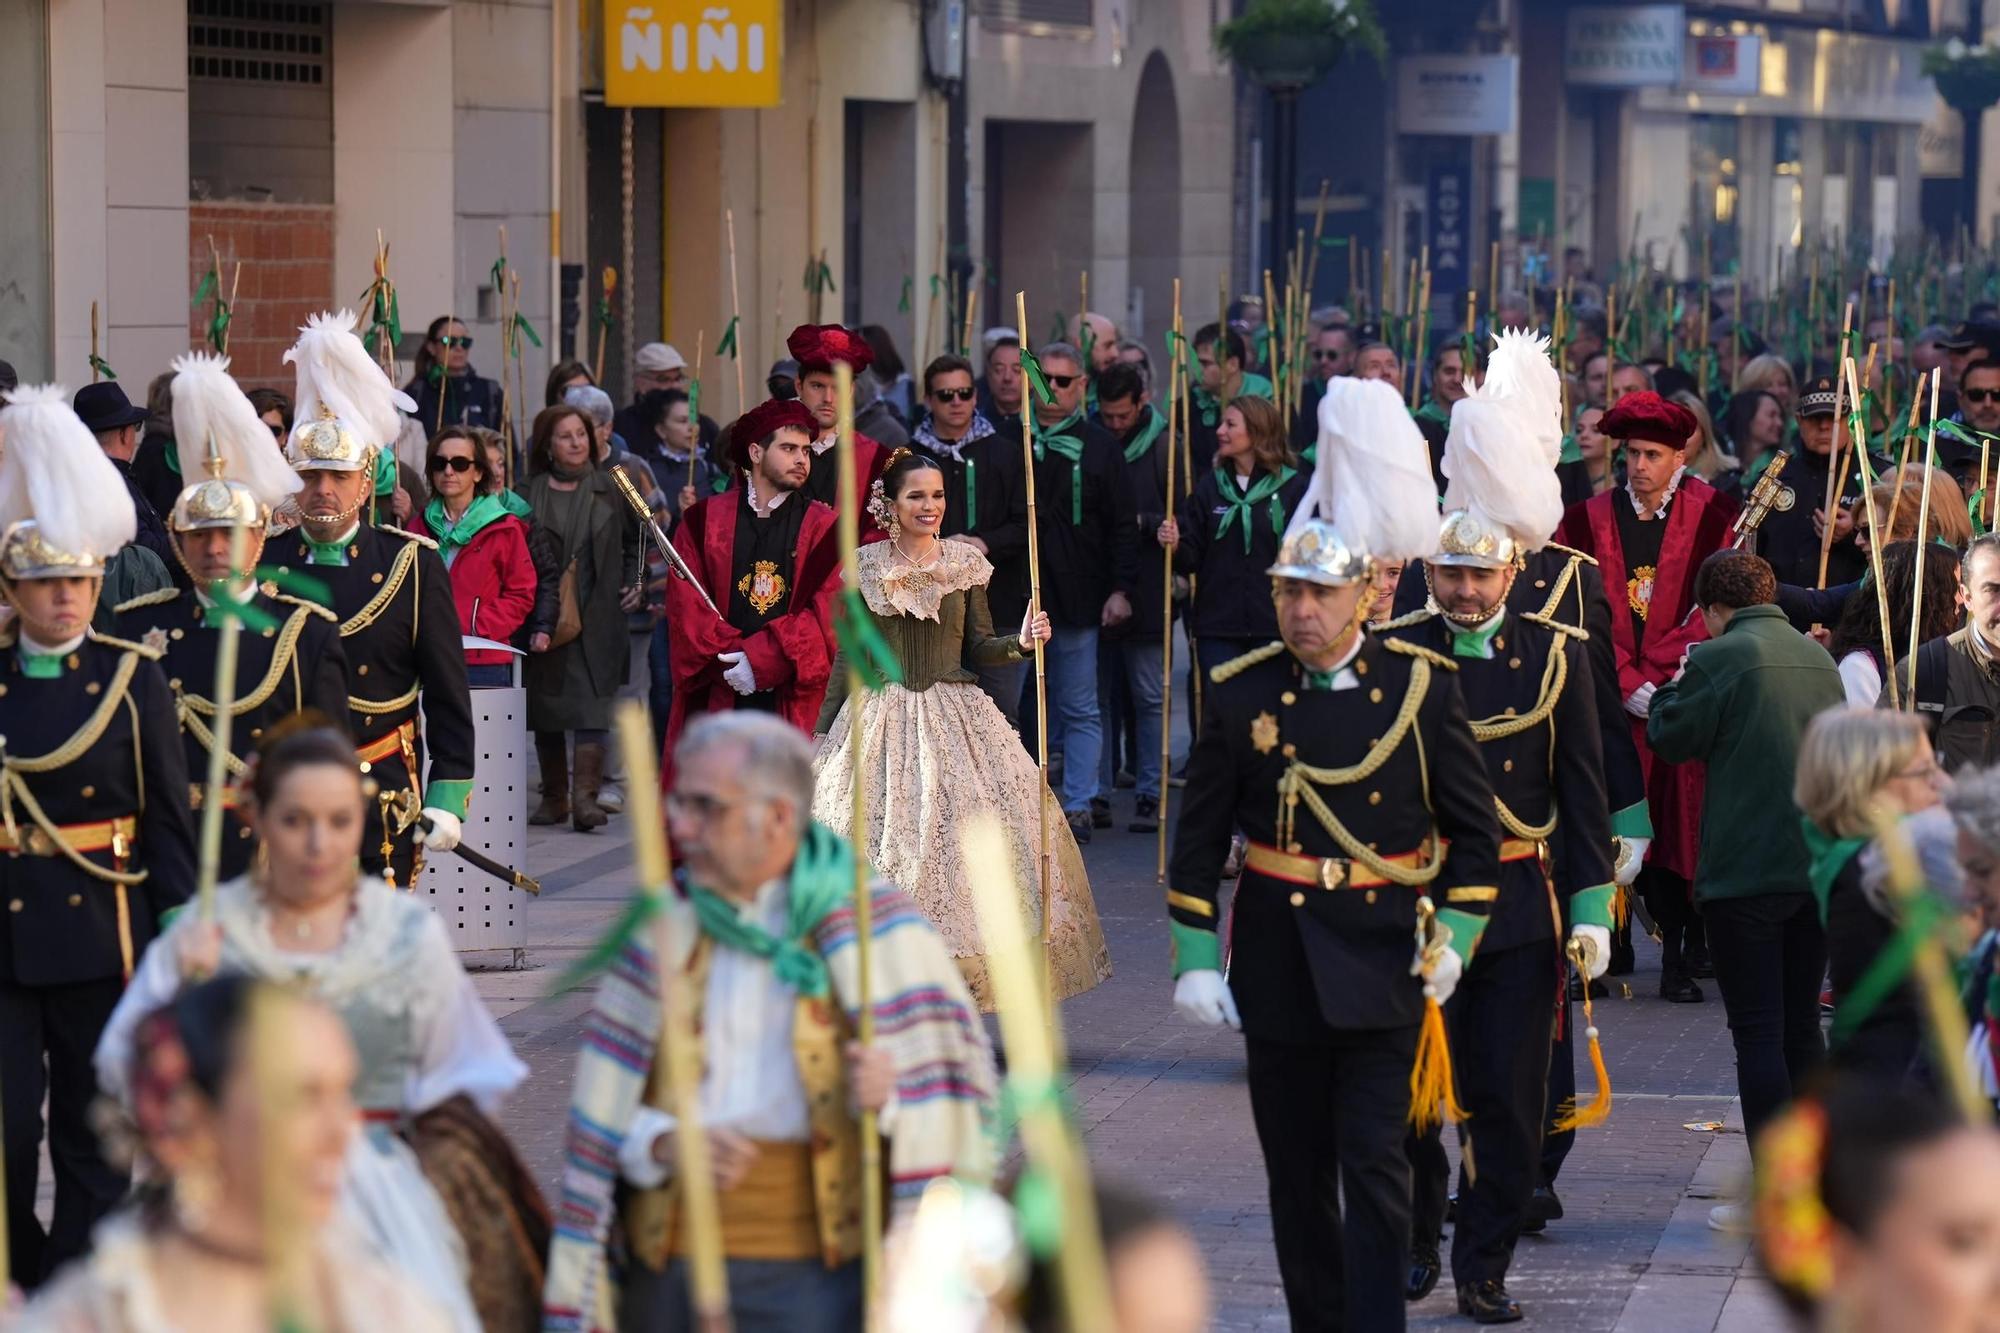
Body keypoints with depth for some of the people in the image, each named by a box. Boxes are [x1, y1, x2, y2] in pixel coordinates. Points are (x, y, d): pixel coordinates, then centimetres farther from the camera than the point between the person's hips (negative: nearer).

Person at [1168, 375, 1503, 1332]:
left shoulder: (1422, 686, -4)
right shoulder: (1240, 694, -1)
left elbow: (1474, 824, 3)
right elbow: (1199, 837, 4)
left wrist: (1454, 938, -3)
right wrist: (1195, 959, 0)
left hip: (1381, 960, -2)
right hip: (1276, 958, 2)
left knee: (1375, 1168, -8)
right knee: (1297, 1173, 10)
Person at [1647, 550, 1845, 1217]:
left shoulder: (1718, 659, -10)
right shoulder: (1817, 657, 9)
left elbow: (1669, 740, -3)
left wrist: (1673, 688, 15)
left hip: (1745, 870, -6)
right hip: (1818, 865, 6)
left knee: (1758, 1031, -4)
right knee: (1801, 1025, 14)